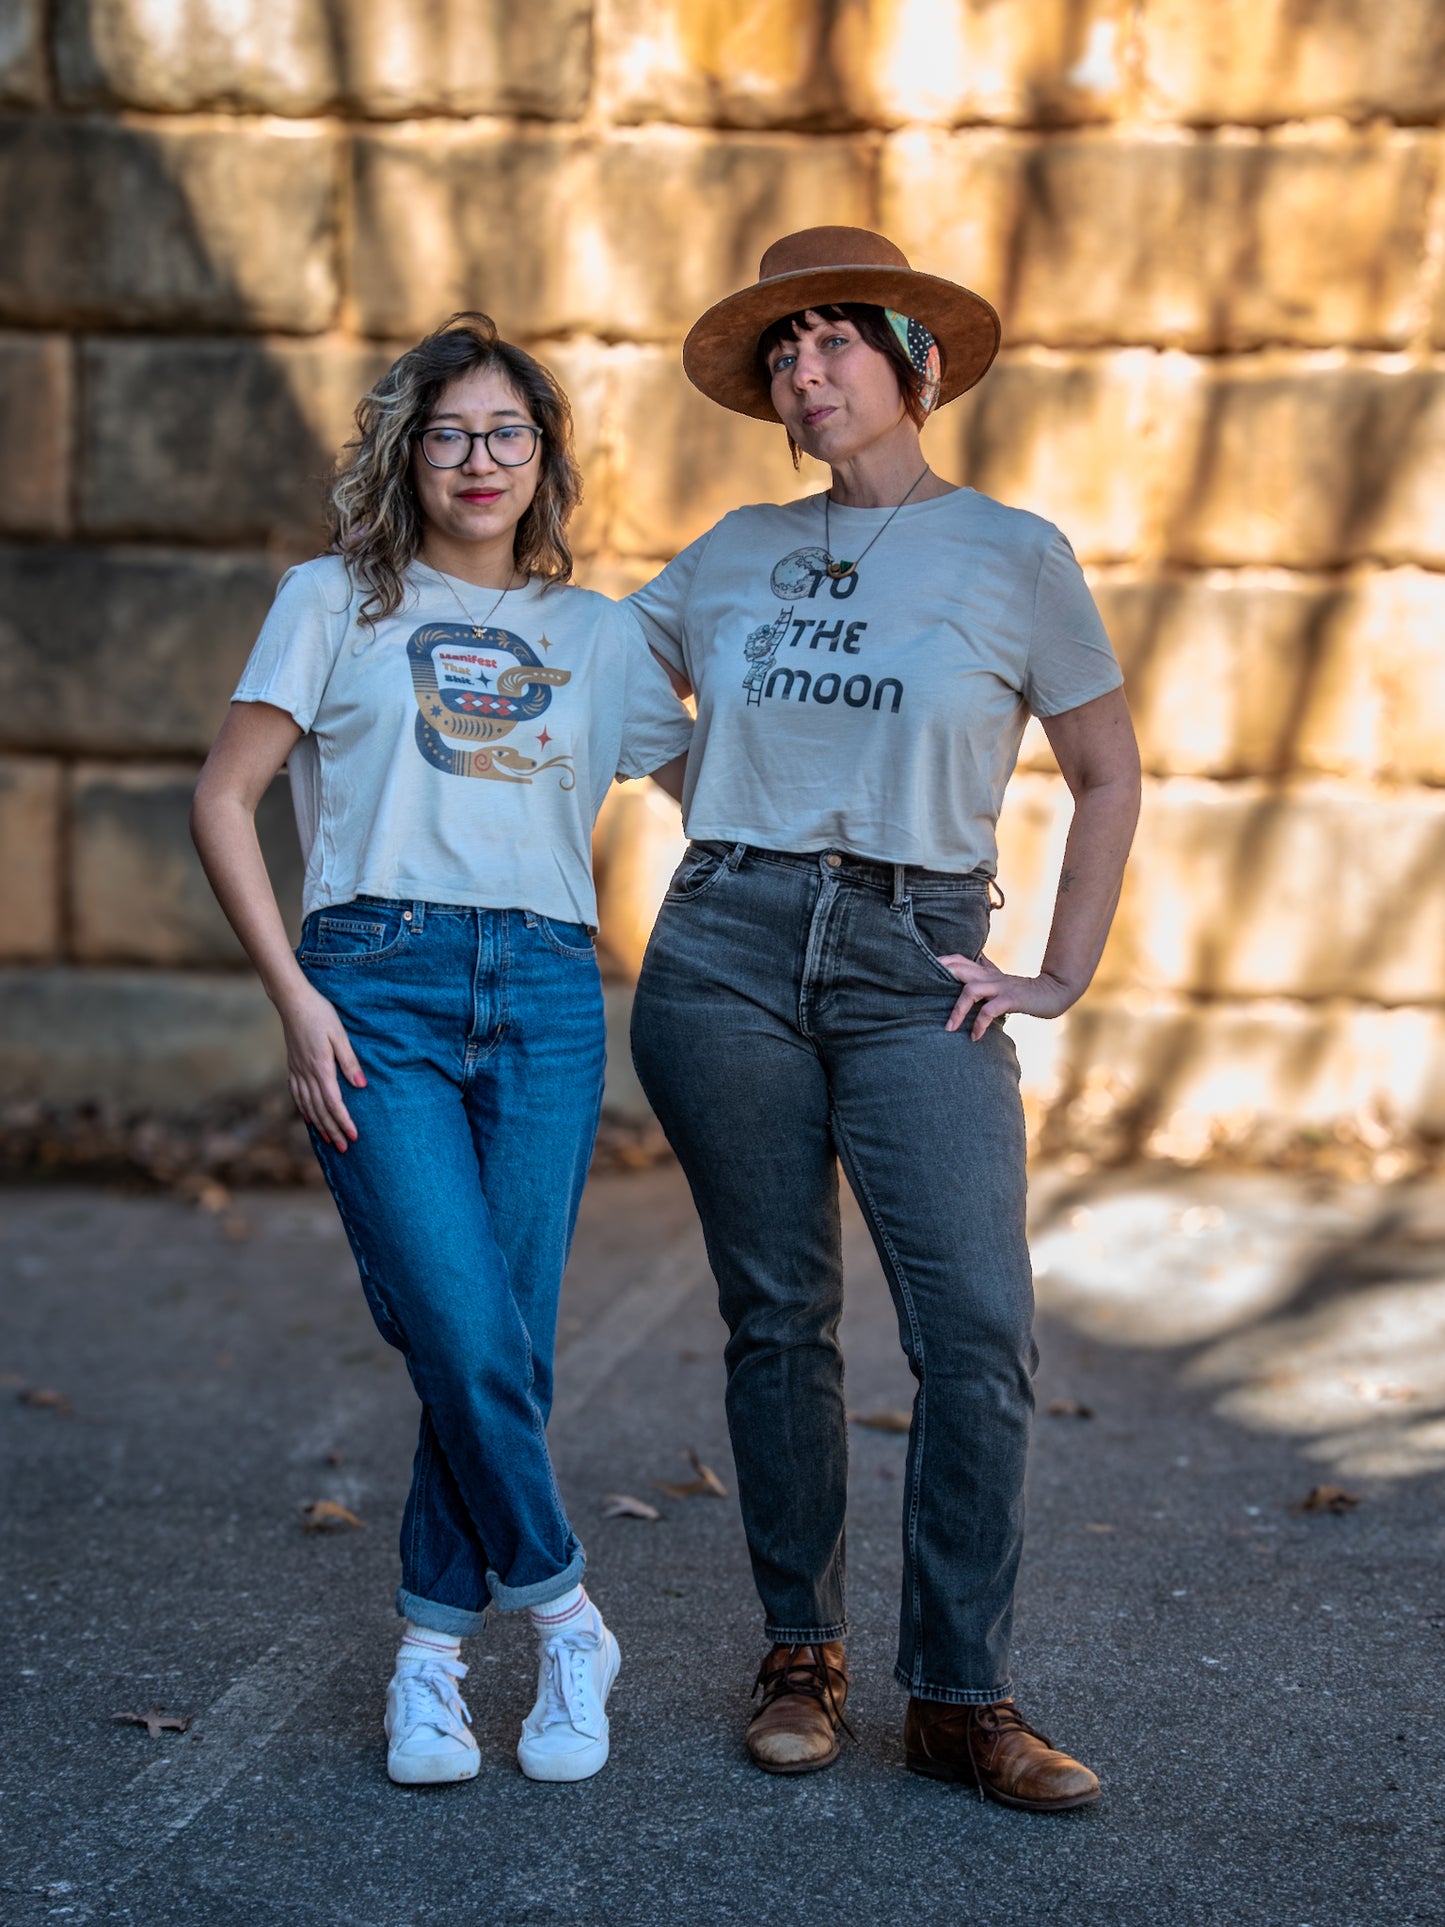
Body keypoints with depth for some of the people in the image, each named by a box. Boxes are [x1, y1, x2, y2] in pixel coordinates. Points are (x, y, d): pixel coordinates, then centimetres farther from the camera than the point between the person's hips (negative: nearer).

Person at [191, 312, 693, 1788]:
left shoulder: (597, 637, 17)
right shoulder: (335, 602, 10)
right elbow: (223, 802, 5)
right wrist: (295, 998, -5)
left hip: (546, 1000, 3)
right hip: (378, 987, -2)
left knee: (506, 1348, -1)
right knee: (466, 1339, -14)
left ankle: (433, 1650, 16)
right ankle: (560, 1617, 6)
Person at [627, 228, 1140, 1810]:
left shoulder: (1013, 554, 4)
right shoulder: (734, 556, 11)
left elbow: (1108, 778, 9)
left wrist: (1060, 978, 4)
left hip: (915, 971, -2)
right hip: (726, 958, 2)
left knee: (980, 1328, -11)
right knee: (775, 1320, 5)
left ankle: (960, 1697, 0)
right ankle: (802, 1653, 20)